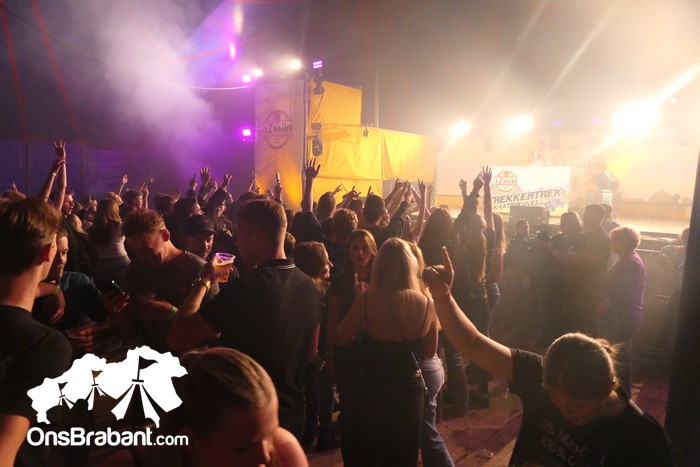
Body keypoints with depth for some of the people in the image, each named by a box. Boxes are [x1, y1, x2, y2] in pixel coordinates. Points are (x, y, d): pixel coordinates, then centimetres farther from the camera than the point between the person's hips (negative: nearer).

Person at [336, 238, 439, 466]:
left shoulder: (367, 299, -21)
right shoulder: (426, 304, -13)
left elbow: (341, 339, -7)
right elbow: (430, 352, 1)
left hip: (368, 391, -2)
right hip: (409, 392, 2)